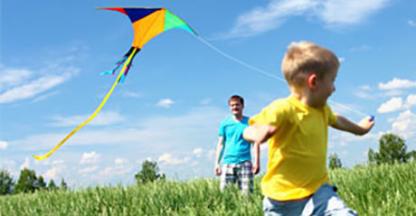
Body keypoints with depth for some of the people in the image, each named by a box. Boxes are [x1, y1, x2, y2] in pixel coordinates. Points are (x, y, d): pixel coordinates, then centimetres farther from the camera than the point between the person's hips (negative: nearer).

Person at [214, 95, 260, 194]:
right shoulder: (225, 123, 9)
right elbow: (220, 144, 11)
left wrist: (256, 162, -4)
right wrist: (217, 163, 5)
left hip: (245, 162, -1)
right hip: (227, 163, 1)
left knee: (246, 192, -3)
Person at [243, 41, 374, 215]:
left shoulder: (322, 110, 8)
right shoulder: (282, 109, -19)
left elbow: (336, 120, 32)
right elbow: (248, 132, -20)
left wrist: (358, 128, 50)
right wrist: (259, 133, -44)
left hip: (317, 189, 6)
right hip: (283, 197, -5)